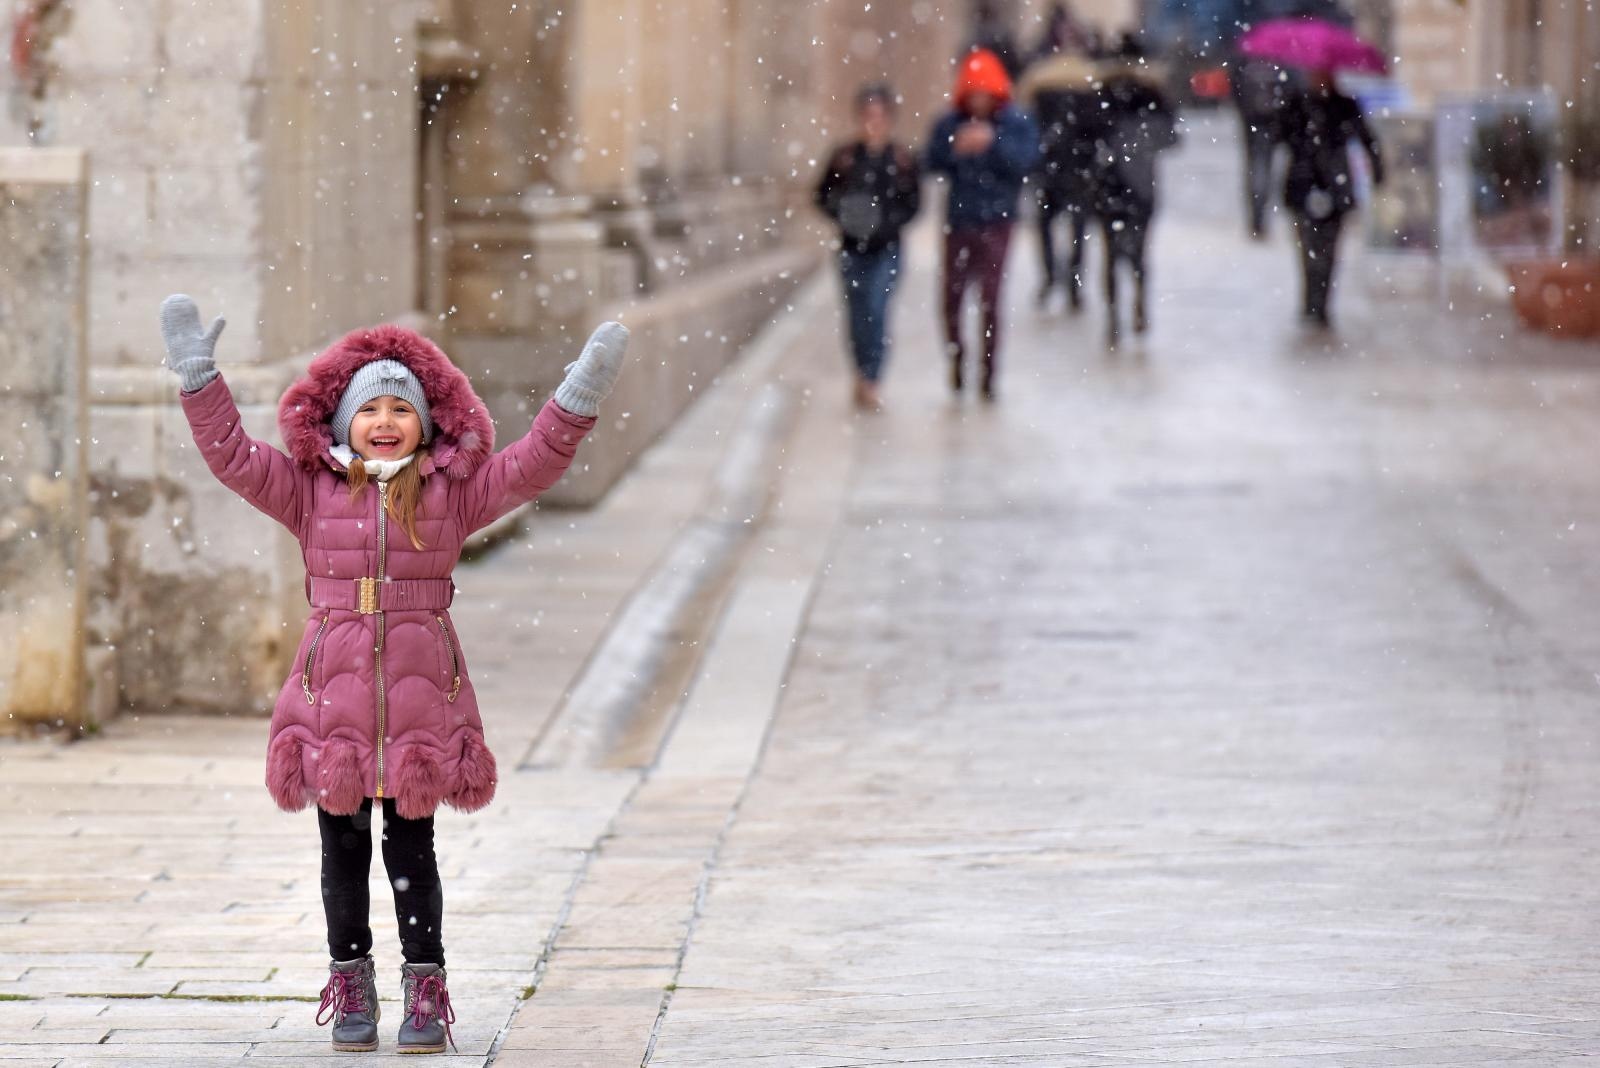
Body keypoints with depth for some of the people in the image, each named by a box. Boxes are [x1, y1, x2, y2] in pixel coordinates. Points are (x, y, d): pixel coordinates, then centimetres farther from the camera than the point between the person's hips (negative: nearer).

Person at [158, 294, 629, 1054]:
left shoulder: (453, 492, 5)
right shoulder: (311, 490, 6)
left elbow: (531, 466, -1)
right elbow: (231, 455, 2)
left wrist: (579, 398, -12)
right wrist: (199, 378, -6)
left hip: (420, 698, -1)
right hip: (334, 695, 1)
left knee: (411, 849, 3)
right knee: (343, 850, 7)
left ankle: (426, 992, 11)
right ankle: (352, 992, 17)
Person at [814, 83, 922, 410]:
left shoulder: (903, 160, -1)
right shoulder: (844, 157, 2)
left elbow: (913, 202, 0)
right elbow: (824, 195, 6)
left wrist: (889, 223, -16)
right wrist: (841, 213, -13)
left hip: (886, 248, -2)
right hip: (852, 247, 2)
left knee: (876, 311, -13)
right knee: (857, 314, 7)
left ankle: (870, 381, -10)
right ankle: (864, 374, 26)